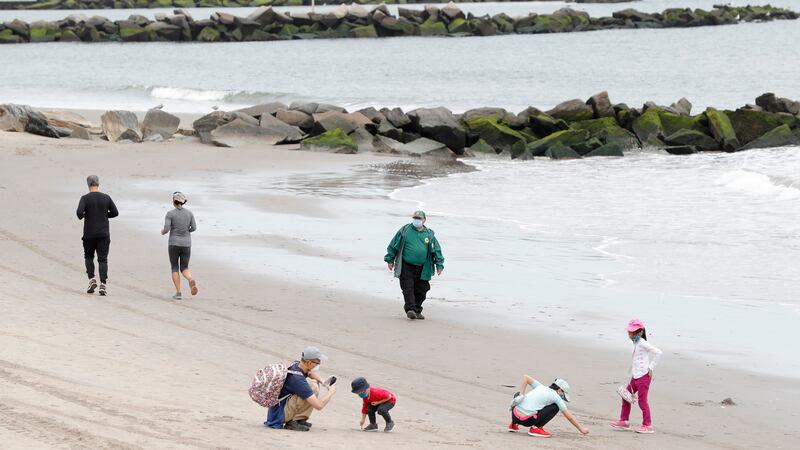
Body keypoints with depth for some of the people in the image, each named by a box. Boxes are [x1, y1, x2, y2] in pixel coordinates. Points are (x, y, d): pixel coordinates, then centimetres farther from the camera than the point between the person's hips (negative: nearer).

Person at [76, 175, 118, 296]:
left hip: (89, 234, -1)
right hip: (104, 234, 1)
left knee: (88, 256, 19)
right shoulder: (106, 198, 0)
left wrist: (81, 216, 2)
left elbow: (79, 212, -20)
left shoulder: (85, 198, -8)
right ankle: (103, 285, -11)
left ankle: (92, 279, 5)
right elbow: (115, 213, 4)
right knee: (103, 259, 0)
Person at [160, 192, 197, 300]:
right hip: (186, 244, 3)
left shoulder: (170, 214, -9)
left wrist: (163, 232, 11)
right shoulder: (189, 213, 2)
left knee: (175, 268, 12)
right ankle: (191, 280, -23)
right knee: (184, 269, 11)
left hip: (174, 244, -3)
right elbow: (193, 228, 3)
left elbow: (166, 229, -13)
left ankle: (178, 293, 4)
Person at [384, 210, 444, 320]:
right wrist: (390, 260, 7)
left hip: (422, 269, 2)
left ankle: (417, 310, 22)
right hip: (406, 267, -2)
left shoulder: (429, 234, 7)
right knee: (408, 288, -12)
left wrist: (439, 265, 4)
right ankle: (410, 309, -14)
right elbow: (393, 245, 8)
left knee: (421, 290, 7)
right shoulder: (405, 230, 2)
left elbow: (436, 250, 11)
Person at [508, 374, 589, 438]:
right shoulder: (556, 397, 5)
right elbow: (569, 416, 9)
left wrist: (521, 395, 12)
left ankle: (514, 424, 32)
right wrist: (581, 429, 19)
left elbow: (525, 377, 15)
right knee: (555, 407, 6)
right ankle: (536, 427, 1)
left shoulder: (540, 387, 19)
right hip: (527, 421, -6)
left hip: (514, 415, 6)